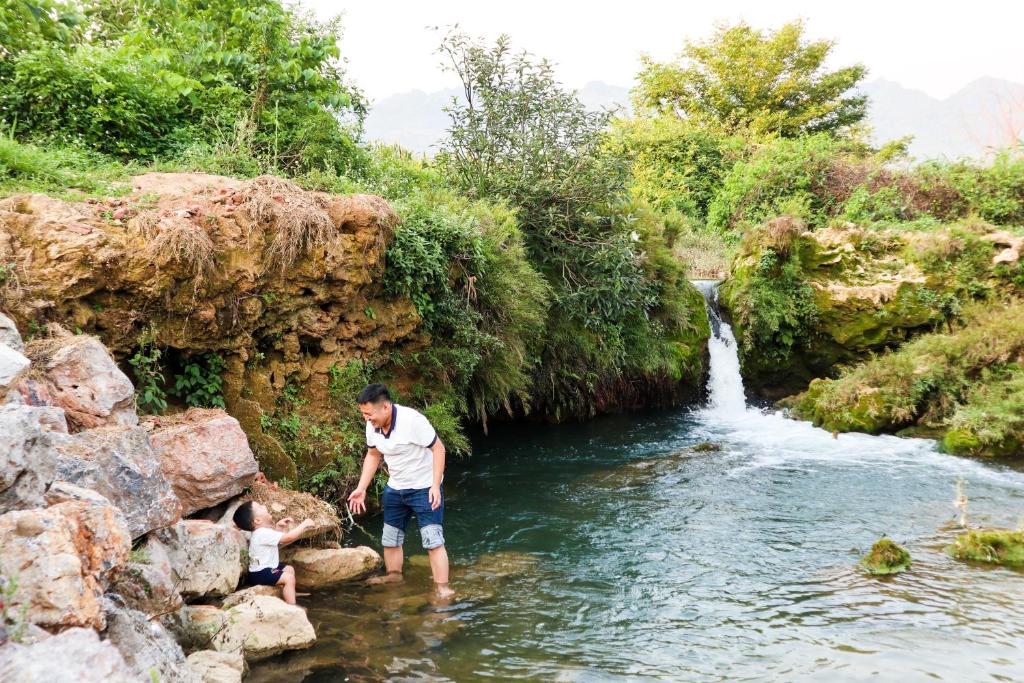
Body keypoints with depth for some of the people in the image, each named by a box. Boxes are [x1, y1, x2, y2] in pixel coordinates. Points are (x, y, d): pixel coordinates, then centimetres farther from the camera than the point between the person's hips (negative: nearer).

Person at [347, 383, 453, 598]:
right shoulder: (373, 427, -7)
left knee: (433, 540, -12)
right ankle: (394, 576, 36)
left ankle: (442, 588, -9)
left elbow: (438, 448, -22)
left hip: (424, 488, -7)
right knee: (389, 539, 16)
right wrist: (361, 488, 3)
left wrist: (435, 486, -26)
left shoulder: (412, 420, -29)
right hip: (395, 489, 7)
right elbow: (373, 455, 10)